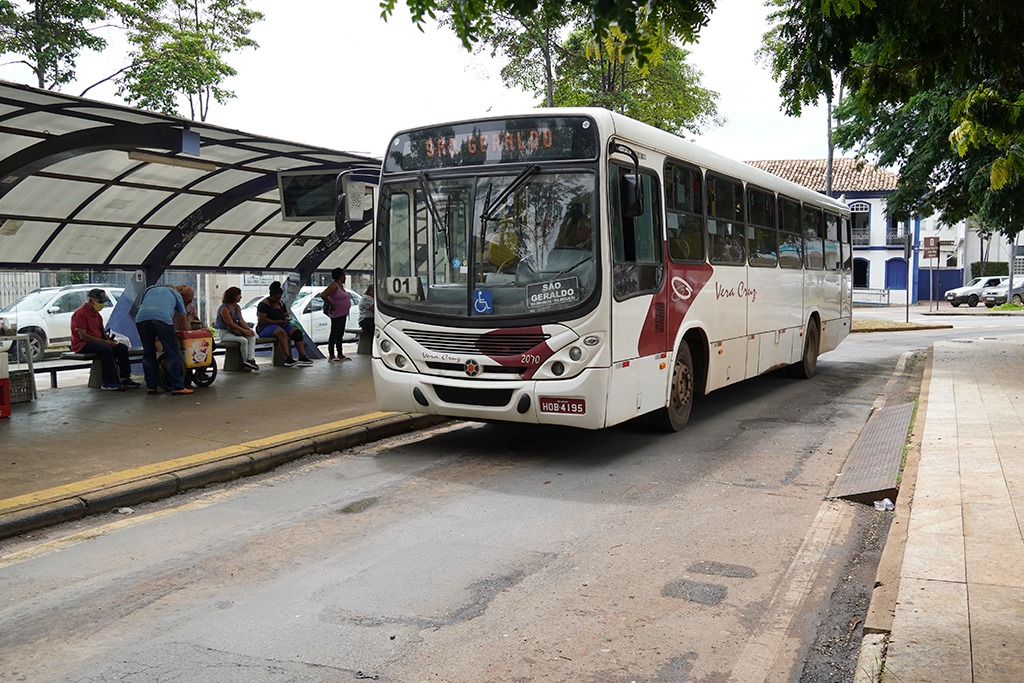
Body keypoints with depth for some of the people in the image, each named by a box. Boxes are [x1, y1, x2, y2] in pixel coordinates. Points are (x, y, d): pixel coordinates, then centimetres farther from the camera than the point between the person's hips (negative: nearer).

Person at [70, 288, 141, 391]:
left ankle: (125, 378, -9)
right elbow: (82, 336, -21)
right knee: (106, 349, -34)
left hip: (97, 341, 9)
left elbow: (102, 332, 22)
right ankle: (107, 383, -31)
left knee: (122, 348, -8)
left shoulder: (96, 314, 17)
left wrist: (110, 340, 0)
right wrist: (103, 342, -23)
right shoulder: (80, 313, -13)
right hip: (82, 345, -9)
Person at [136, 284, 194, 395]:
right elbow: (184, 321, 27)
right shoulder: (176, 295, 29)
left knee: (148, 354, 14)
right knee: (172, 354, 1)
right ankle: (177, 387, -2)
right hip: (163, 318, -3)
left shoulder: (150, 289, 38)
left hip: (141, 318, 3)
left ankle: (151, 386, 18)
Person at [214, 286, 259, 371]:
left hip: (233, 331, 9)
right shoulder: (224, 308, -17)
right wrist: (244, 331, -24)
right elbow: (231, 324, -22)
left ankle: (251, 359, -23)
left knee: (252, 337, -11)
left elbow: (241, 320, 4)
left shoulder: (237, 307, 11)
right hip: (223, 332, -9)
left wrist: (249, 329, -15)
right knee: (243, 340, -29)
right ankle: (245, 361, -14)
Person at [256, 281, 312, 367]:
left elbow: (286, 315, 23)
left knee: (297, 331, -17)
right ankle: (288, 359, -50)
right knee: (281, 332, -39)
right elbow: (261, 319, -16)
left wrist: (287, 319, -3)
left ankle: (302, 357, -29)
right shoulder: (264, 304, -7)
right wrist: (276, 322, -21)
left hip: (281, 325, 8)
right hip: (266, 327, -8)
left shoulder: (281, 303, 18)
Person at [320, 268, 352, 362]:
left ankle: (340, 355, 20)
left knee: (340, 335, 14)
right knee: (334, 334, -7)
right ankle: (331, 356, -6)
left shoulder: (341, 286, 14)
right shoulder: (333, 286, -15)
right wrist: (331, 305, -17)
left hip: (343, 314, 10)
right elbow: (323, 295, -25)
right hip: (337, 315, -10)